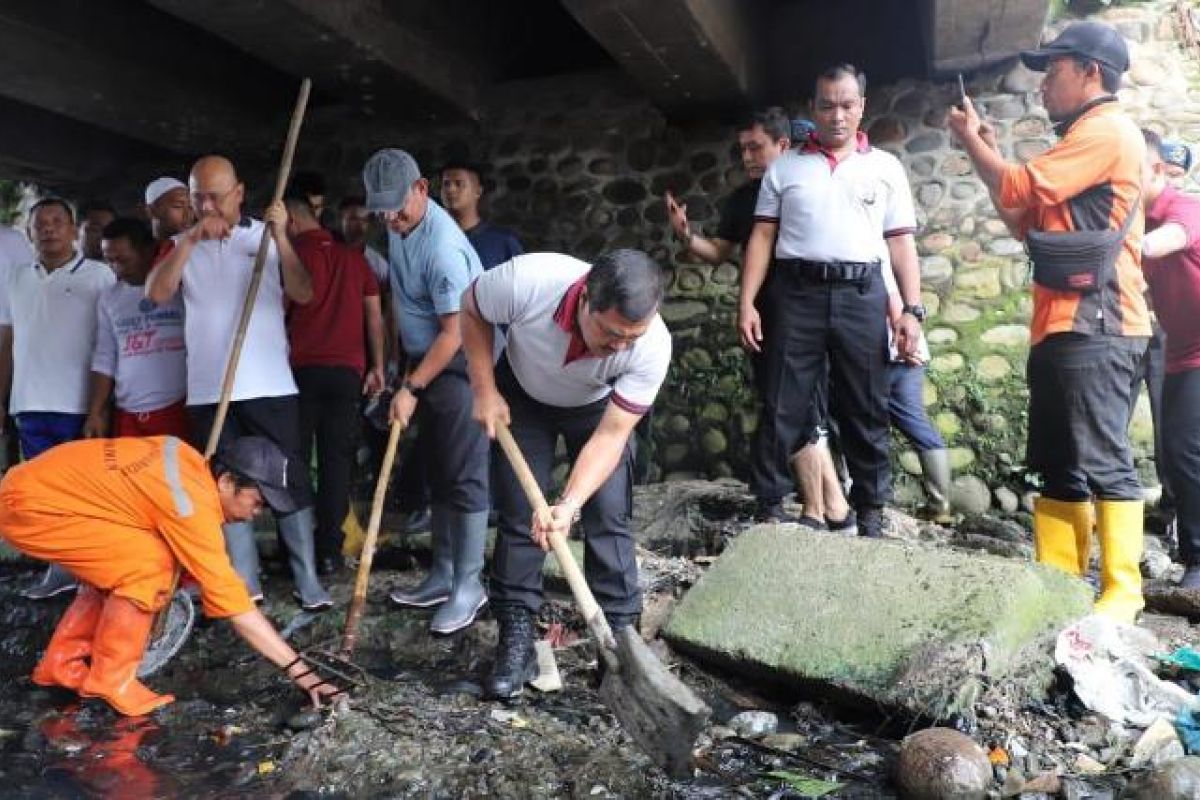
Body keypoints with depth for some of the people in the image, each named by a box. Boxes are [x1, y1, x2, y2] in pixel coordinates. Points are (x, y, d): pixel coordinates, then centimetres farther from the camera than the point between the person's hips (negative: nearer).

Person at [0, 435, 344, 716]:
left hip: (34, 485, 9)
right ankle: (110, 680, -3)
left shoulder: (191, 463, 0)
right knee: (149, 562, -17)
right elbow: (231, 601, -23)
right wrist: (300, 672, -20)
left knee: (121, 565, 18)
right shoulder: (193, 506, -24)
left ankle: (61, 664, 27)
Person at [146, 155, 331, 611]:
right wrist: (190, 240, -15)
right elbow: (157, 294, -7)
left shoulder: (266, 236, 5)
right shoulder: (182, 243, 11)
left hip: (269, 385, -2)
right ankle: (245, 583, 16)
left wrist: (281, 236, -17)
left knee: (289, 480, 0)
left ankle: (308, 580, 7)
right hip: (208, 389, 2)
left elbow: (303, 294, -8)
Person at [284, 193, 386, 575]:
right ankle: (329, 551, 5)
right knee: (337, 460, 5)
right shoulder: (353, 257, 12)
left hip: (301, 368, -3)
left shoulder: (292, 253, 0)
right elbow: (374, 316, 9)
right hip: (347, 369, 3)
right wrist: (377, 367, 13)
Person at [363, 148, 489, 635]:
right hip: (426, 361, 10)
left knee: (463, 476, -6)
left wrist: (412, 388, -18)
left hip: (459, 365, -9)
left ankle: (468, 584, 4)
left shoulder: (442, 247, -24)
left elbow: (454, 334, -23)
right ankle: (442, 575, 23)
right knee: (436, 474, 13)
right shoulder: (399, 224, 5)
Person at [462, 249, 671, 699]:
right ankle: (516, 640, 7)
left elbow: (611, 435, -30)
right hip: (522, 396, 0)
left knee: (609, 518, -9)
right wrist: (485, 390, -17)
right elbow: (472, 310, -15)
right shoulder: (527, 280, -39)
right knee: (517, 513, -4)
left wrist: (569, 504, -41)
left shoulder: (653, 346, -36)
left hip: (598, 407, 0)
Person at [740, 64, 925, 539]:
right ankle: (770, 509, 8)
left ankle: (870, 513, 15)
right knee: (782, 408, 0)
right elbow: (763, 237, 8)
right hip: (797, 294, 0)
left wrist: (912, 310, 0)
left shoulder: (885, 167, 13)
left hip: (862, 295, 1)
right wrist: (746, 303, -2)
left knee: (866, 411, 5)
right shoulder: (785, 167, 12)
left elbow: (901, 242, 9)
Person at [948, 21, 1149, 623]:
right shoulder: (1084, 140, 26)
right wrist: (989, 156, 18)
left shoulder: (1107, 129, -6)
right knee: (1058, 465, 8)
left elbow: (1020, 189, -11)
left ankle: (1121, 591, -6)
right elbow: (1027, 222, 24)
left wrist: (972, 142, 6)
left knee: (1102, 461, -10)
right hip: (1062, 326, 10)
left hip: (1093, 325, -10)